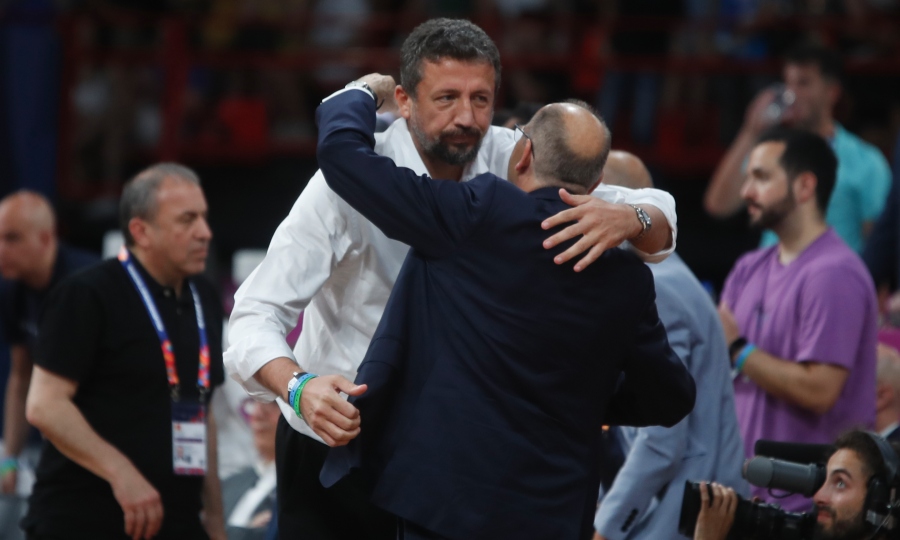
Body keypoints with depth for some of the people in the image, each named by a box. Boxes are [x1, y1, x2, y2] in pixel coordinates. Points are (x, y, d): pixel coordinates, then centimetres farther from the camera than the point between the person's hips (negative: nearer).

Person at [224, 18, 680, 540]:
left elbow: (659, 217, -9)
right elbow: (256, 315, -23)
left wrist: (626, 217, -34)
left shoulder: (506, 162, -8)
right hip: (337, 447, -3)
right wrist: (300, 388, -44)